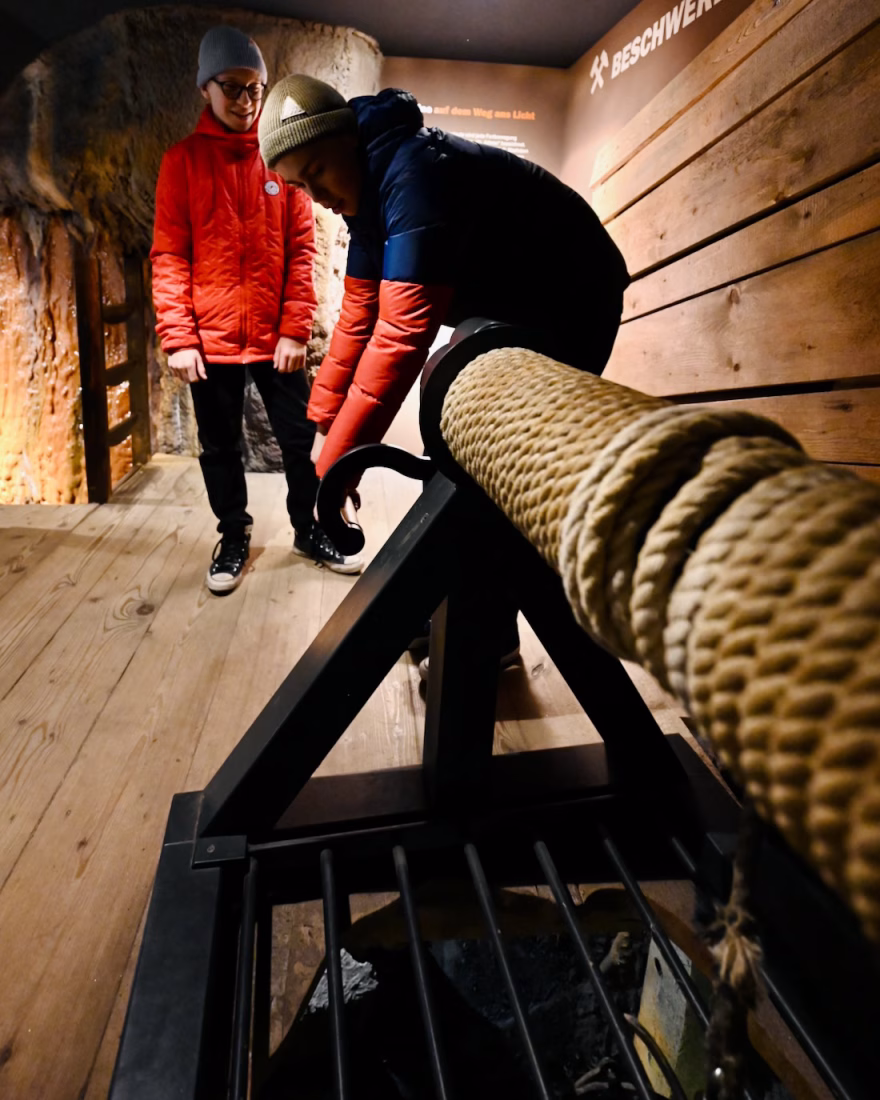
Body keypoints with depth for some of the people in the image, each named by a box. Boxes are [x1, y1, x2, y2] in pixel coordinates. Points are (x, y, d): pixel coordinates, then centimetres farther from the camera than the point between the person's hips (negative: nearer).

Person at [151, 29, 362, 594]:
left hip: (277, 336, 1)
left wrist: (295, 330, -8)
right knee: (221, 448, 9)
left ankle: (310, 530, 26)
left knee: (300, 438, 7)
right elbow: (169, 255, -1)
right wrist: (179, 337, -10)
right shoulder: (183, 160, 3)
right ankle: (234, 538, 27)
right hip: (211, 338, 0)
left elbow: (302, 248, 1)